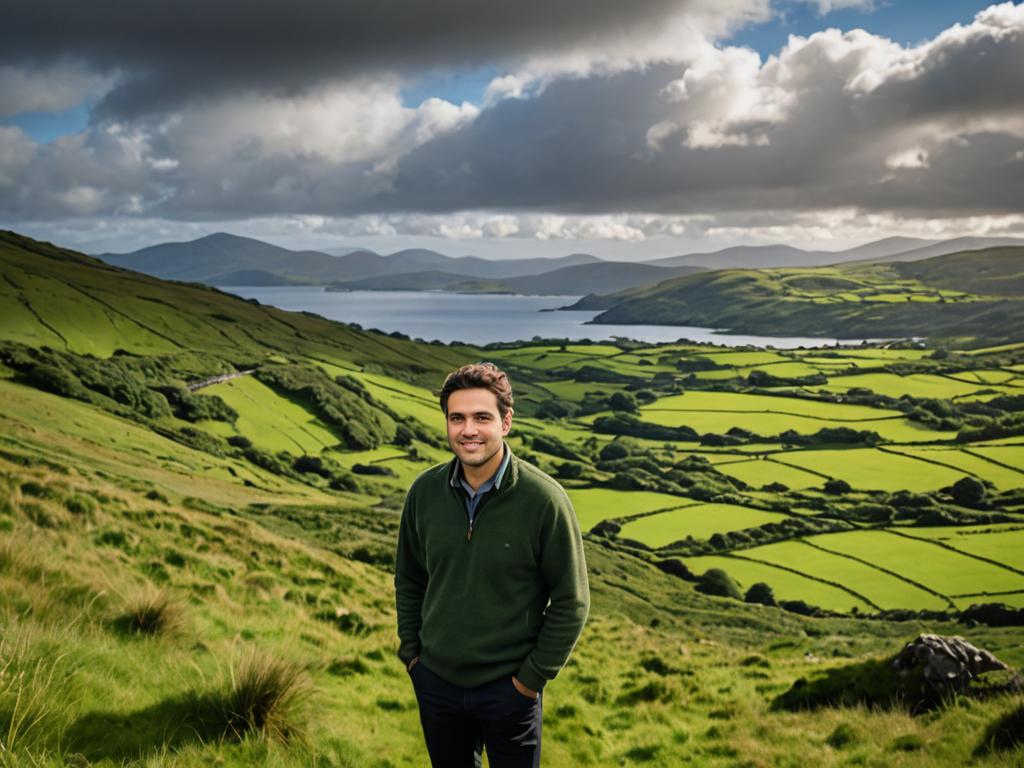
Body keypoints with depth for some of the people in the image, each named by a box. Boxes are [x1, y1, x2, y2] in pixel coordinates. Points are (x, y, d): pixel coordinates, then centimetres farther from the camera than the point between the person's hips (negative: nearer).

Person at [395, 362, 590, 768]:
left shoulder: (544, 499, -18)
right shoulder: (425, 491, -7)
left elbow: (570, 602, -11)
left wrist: (532, 676, -9)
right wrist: (411, 652, 5)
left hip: (509, 687, -3)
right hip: (435, 681, 3)